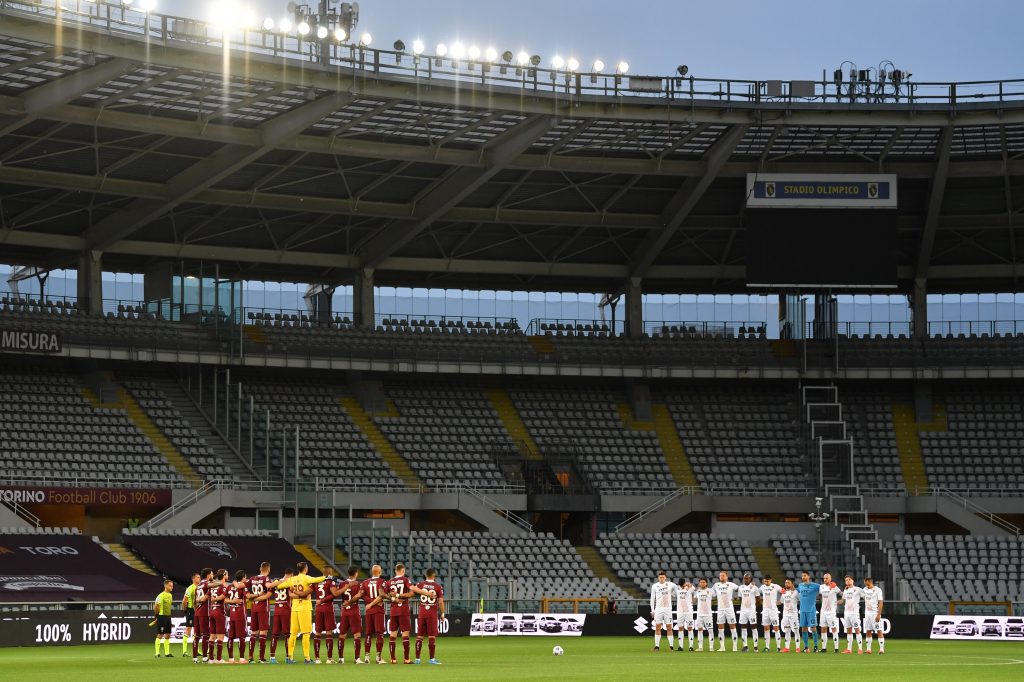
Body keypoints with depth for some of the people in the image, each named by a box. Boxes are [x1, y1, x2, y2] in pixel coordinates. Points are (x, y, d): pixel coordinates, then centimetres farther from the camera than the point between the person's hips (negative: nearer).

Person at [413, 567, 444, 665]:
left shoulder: (420, 584, 2)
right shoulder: (438, 586, -3)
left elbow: (412, 591, -15)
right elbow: (441, 602, -4)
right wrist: (442, 613, 4)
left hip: (421, 613, 2)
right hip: (433, 613, -2)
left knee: (419, 636, 7)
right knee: (432, 636, 0)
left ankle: (417, 659, 8)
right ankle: (432, 659, 0)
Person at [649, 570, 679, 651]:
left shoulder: (670, 585, 0)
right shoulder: (655, 586, 4)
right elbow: (652, 599, 7)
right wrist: (652, 610, 2)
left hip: (668, 608, -1)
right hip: (658, 609, 1)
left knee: (669, 627, -1)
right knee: (657, 627, -1)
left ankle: (671, 646, 1)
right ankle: (657, 646, 1)